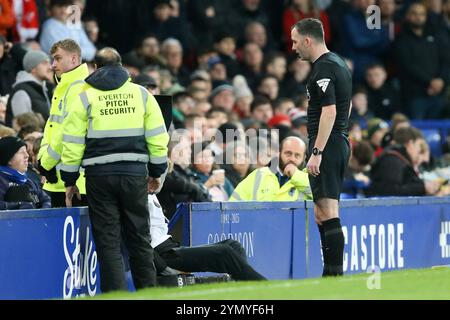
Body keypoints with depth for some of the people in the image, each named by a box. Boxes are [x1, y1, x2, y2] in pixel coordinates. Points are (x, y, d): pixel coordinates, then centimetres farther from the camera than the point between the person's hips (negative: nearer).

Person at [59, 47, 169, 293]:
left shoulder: (85, 98, 1)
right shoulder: (141, 94, 6)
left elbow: (72, 143, 0)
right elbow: (158, 137, 8)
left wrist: (70, 180, 8)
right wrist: (156, 173, 18)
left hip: (99, 177, -2)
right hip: (135, 175, 2)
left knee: (108, 242, 1)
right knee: (139, 239, 12)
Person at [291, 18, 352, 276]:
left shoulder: (323, 68, -14)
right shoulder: (339, 64, 17)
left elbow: (329, 112, -22)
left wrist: (316, 153, -22)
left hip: (327, 146, -10)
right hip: (341, 143, 10)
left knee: (328, 213, -12)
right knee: (322, 213, 14)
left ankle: (336, 275, -16)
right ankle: (330, 274, 17)